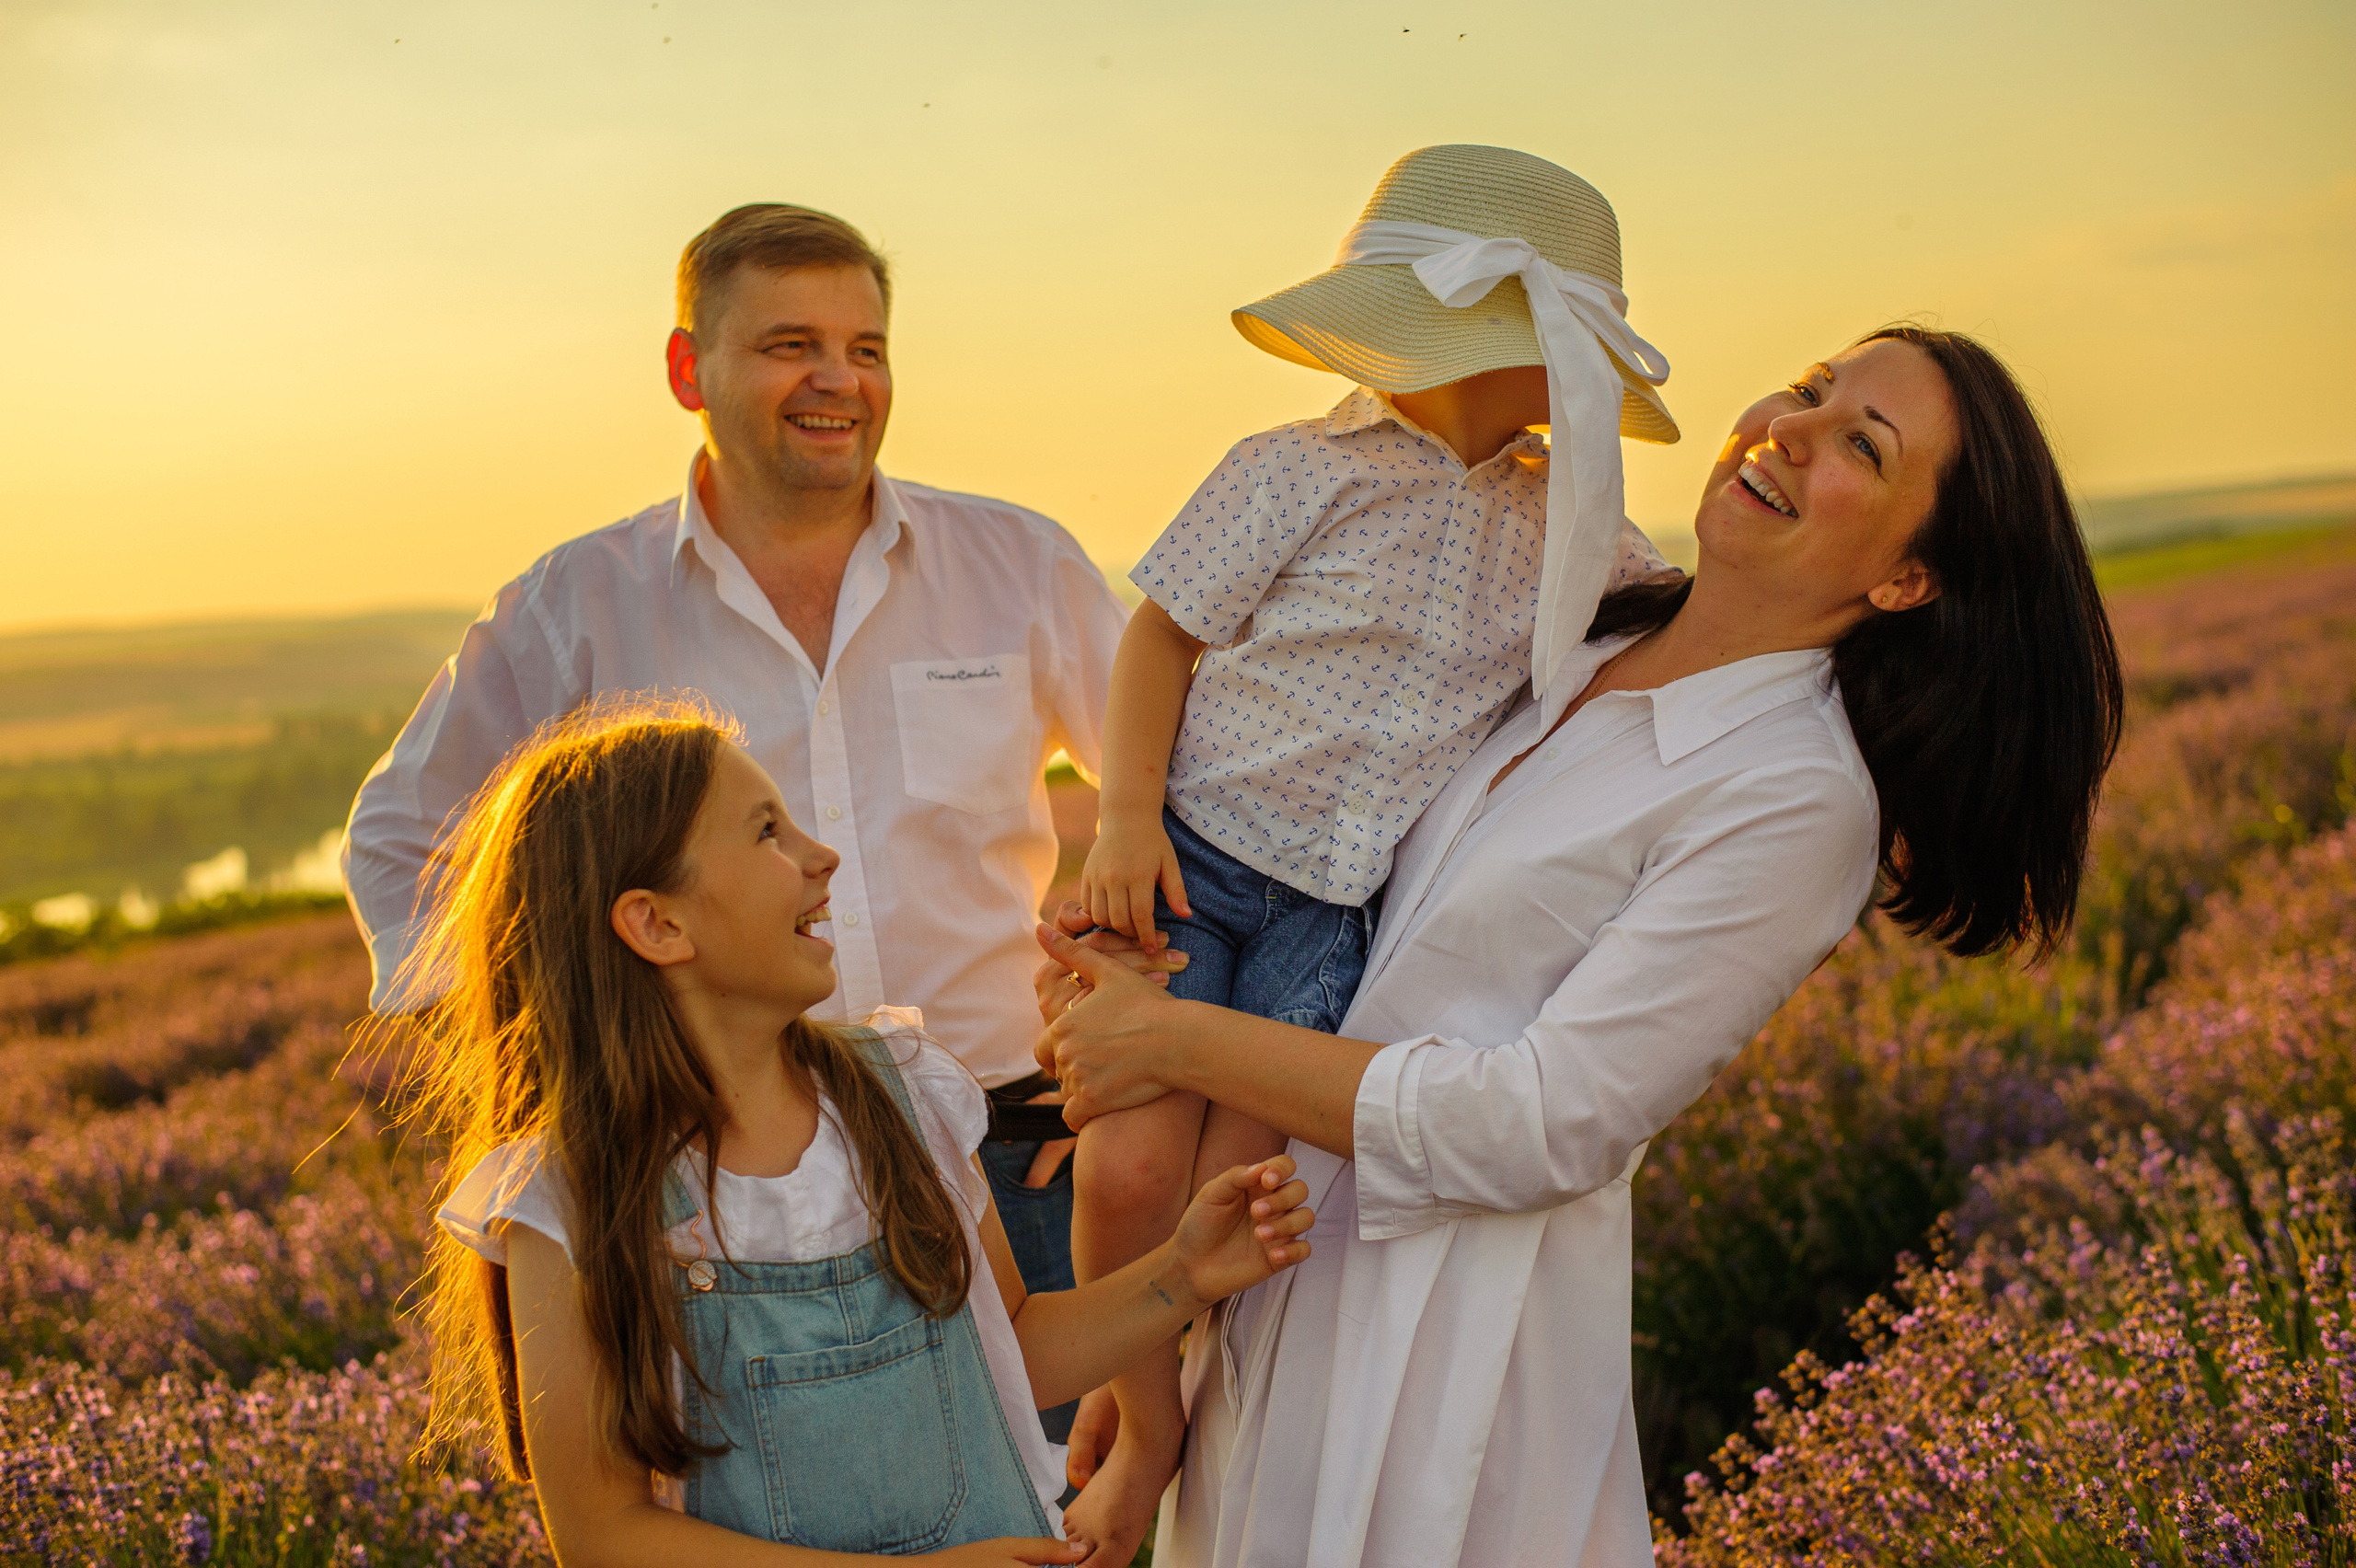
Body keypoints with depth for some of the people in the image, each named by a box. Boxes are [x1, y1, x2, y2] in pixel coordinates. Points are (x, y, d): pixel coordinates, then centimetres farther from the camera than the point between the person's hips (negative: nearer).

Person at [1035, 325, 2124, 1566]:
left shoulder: (1799, 797, -17)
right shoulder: (1579, 637, 6)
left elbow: (1545, 1125, -21)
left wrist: (1172, 1039, -16)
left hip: (1463, 1338, -7)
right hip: (1288, 1278, 7)